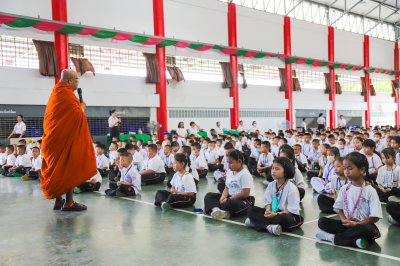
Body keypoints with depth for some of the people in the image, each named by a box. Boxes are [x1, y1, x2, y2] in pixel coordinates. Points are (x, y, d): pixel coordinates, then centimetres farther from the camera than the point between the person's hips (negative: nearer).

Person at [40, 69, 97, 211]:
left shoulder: (56, 92, 16)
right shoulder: (67, 94, -14)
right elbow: (77, 115, -18)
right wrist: (82, 107, 0)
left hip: (55, 138, 9)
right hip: (67, 138, -9)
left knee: (58, 169, 11)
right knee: (70, 168, -6)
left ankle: (58, 201, 15)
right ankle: (69, 202, -5)